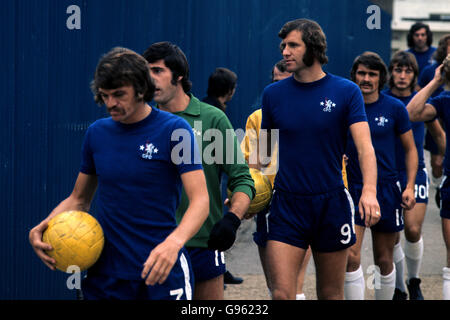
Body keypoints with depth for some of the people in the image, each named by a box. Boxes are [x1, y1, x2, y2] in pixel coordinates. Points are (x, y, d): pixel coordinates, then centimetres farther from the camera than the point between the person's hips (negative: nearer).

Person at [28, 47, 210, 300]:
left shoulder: (174, 130, -8)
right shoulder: (97, 132, 6)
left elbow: (200, 199, -15)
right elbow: (79, 199, 16)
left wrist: (174, 242, -34)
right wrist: (45, 226, -4)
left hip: (162, 275, -4)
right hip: (106, 273, 4)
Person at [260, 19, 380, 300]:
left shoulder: (346, 91, -2)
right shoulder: (273, 94, 4)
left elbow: (364, 145, -12)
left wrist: (369, 191, -28)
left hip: (332, 205, -1)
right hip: (287, 206, 1)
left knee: (331, 294, 11)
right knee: (281, 294, -11)